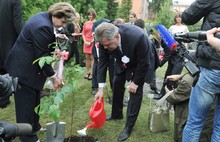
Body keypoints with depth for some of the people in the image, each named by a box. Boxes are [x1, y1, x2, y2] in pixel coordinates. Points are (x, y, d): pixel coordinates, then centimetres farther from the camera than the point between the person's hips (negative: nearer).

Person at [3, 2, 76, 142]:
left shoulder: (45, 17, 3)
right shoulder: (43, 26, -28)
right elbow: (42, 56, -24)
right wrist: (53, 76, -16)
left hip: (31, 66, 10)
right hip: (24, 69, -10)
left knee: (34, 100, 21)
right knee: (26, 103, 1)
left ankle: (34, 127, 37)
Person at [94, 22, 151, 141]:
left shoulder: (138, 37, -44)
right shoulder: (106, 39, -29)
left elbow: (144, 63, -29)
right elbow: (102, 62, -18)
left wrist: (135, 82, -20)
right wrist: (101, 88, -19)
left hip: (138, 64, -5)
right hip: (122, 62, 5)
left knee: (135, 91, -8)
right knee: (117, 84, 13)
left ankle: (129, 126, 4)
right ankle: (116, 114, 35)